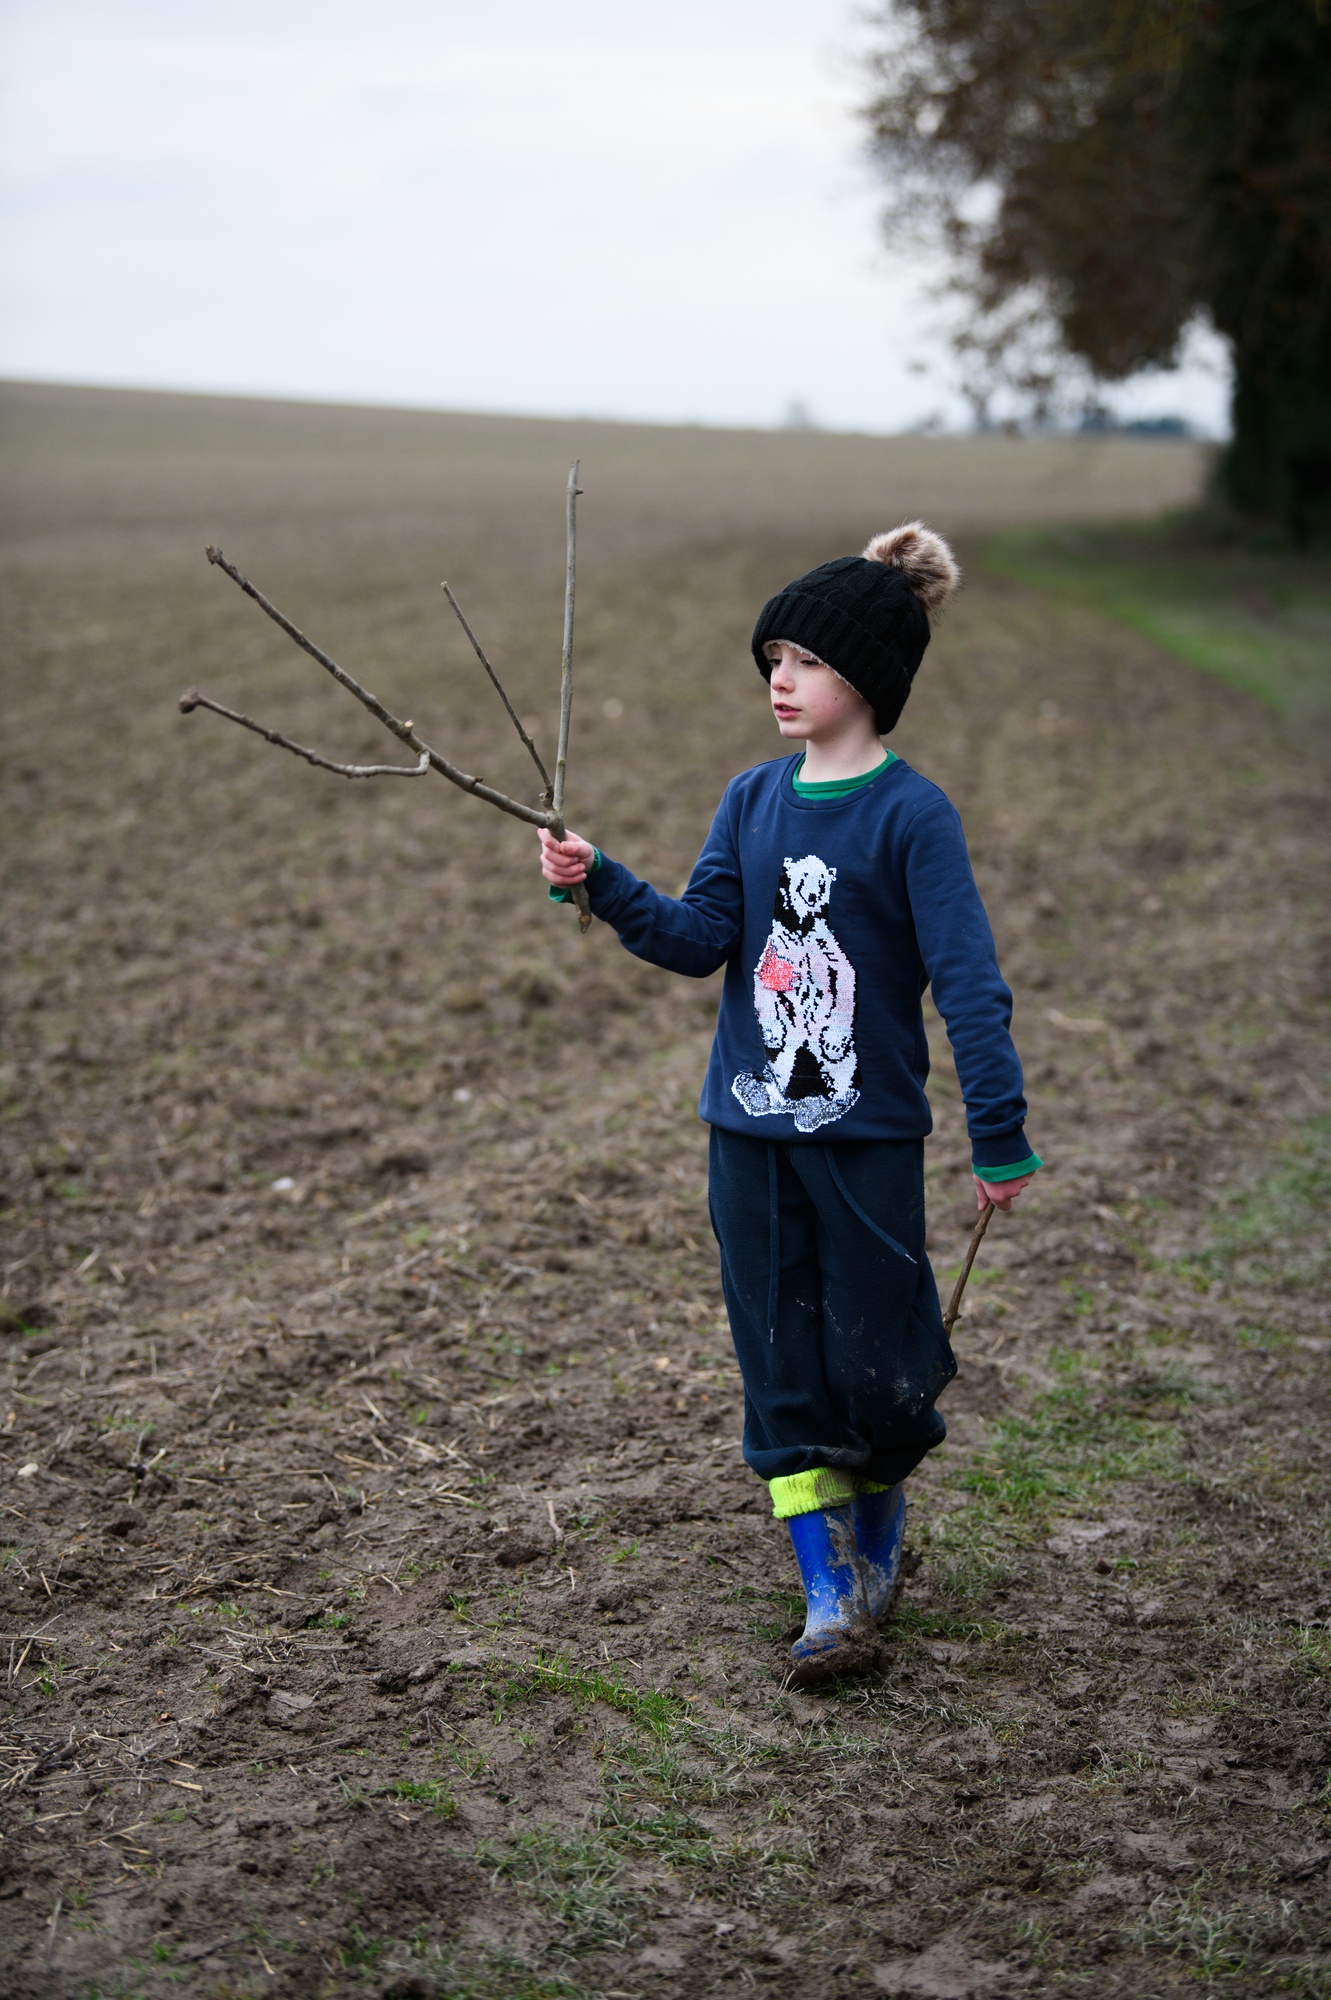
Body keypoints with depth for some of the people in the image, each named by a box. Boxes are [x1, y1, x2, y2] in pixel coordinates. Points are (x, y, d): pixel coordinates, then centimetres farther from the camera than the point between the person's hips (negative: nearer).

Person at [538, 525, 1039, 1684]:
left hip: (869, 1134, -5)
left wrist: (1001, 1135, -14)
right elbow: (700, 939, 1)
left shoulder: (911, 815, -10)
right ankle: (832, 1592, 13)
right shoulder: (752, 802, 6)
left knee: (875, 1367, 2)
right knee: (781, 1364, 5)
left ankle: (879, 1523, 33)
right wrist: (602, 885, -14)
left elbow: (969, 981, -12)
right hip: (751, 1130, 5)